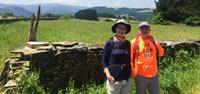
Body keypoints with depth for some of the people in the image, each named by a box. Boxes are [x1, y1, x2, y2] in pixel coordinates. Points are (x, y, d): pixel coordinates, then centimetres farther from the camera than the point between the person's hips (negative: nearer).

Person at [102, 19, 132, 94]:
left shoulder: (128, 43, 6)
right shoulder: (110, 43, -4)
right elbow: (104, 61, -2)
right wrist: (108, 75, -13)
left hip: (126, 79, 4)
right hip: (114, 79, -4)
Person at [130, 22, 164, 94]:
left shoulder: (153, 40, 5)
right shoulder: (135, 42, -6)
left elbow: (161, 54, 9)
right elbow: (130, 58, -4)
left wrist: (157, 44, -6)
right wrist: (133, 72, -7)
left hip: (153, 74, 4)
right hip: (140, 75, -3)